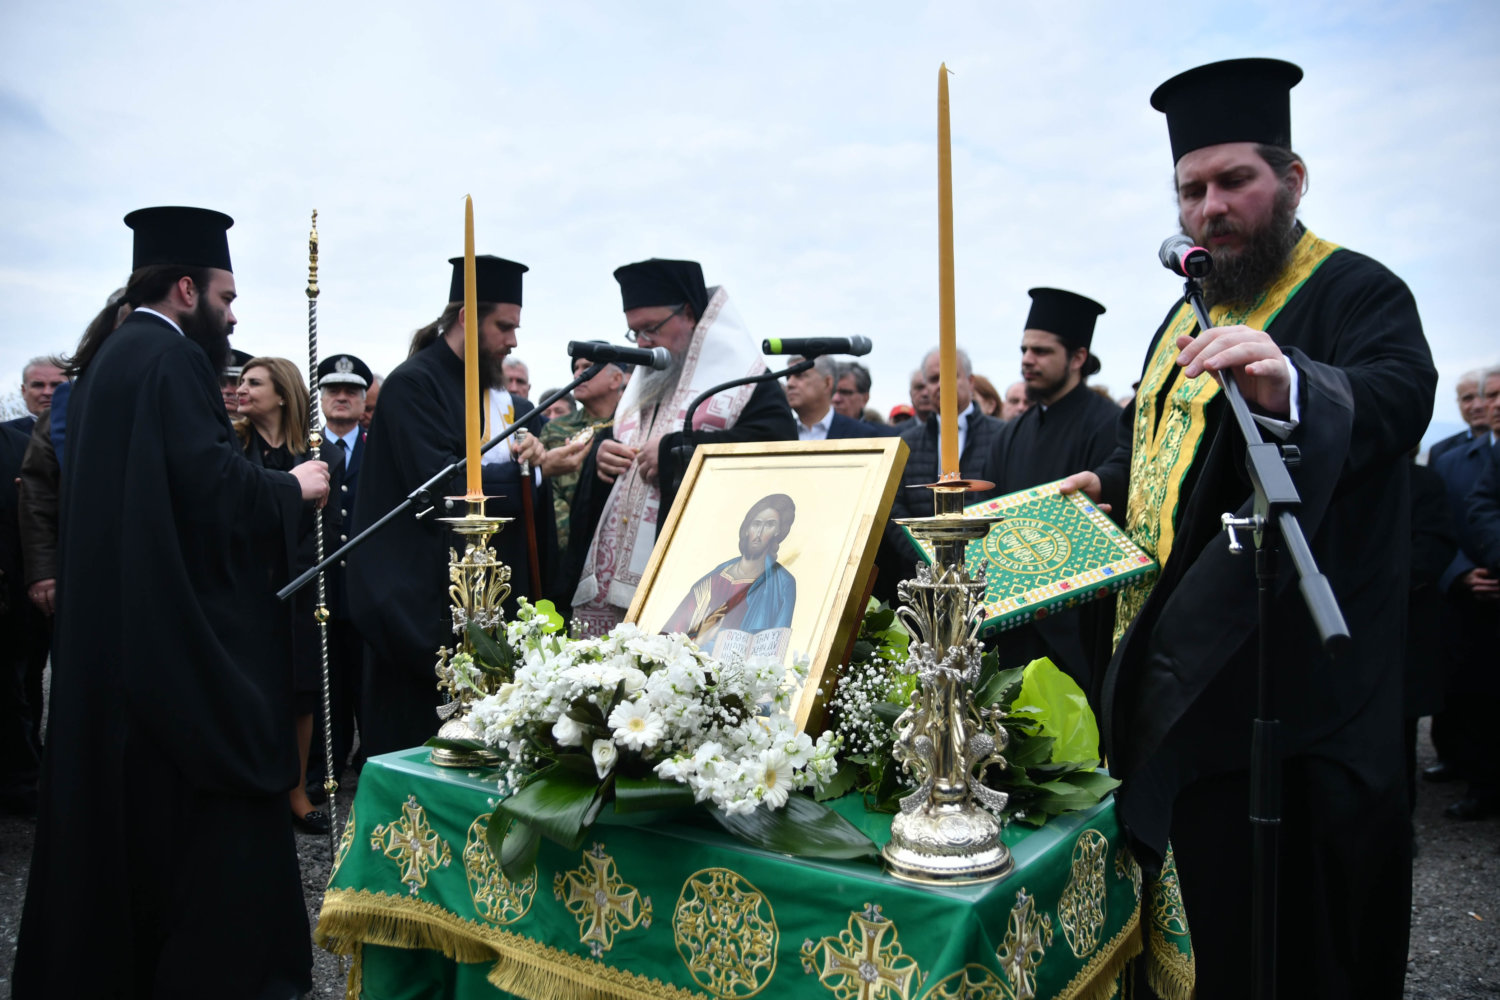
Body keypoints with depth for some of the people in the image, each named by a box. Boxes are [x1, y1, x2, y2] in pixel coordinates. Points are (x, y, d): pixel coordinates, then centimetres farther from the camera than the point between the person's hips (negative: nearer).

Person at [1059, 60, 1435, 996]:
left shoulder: (1358, 293, -8)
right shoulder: (1188, 316, 16)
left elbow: (1396, 398, -29)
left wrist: (1286, 386, -48)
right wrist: (1109, 486, 8)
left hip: (1284, 682, -7)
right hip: (1179, 673, 8)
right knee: (1206, 909, 20)